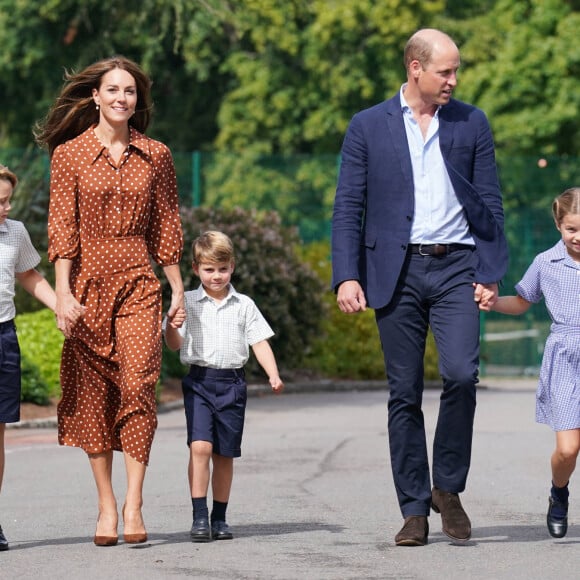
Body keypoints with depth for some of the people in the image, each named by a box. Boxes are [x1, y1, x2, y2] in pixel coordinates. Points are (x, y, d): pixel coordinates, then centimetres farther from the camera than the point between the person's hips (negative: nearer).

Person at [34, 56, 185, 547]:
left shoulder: (156, 156, 8)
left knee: (138, 386, -13)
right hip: (87, 284, 0)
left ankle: (134, 505, -14)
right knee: (92, 394, 1)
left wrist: (178, 290, 10)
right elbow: (61, 227, -2)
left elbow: (167, 228, 12)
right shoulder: (69, 154, 3)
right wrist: (63, 292, -10)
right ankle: (106, 504, 9)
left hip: (138, 284, 0)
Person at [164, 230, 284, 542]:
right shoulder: (188, 302, 5)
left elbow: (260, 342, 7)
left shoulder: (244, 305, 8)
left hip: (232, 382, 2)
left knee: (224, 454, 7)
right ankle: (199, 517, -15)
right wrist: (171, 326, -18)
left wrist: (273, 375, -7)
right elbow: (174, 344, 4)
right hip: (199, 380, -2)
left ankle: (219, 518, 17)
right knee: (200, 446, -17)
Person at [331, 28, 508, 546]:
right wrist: (347, 277, -6)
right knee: (404, 395, 1)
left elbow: (490, 203, 9)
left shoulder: (472, 124, 9)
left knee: (461, 373, -18)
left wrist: (490, 274, 1)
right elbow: (348, 208, 4)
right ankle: (415, 511, 8)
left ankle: (448, 488, 1)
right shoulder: (368, 127, 5)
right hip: (398, 271, 0)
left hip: (456, 268, 0)